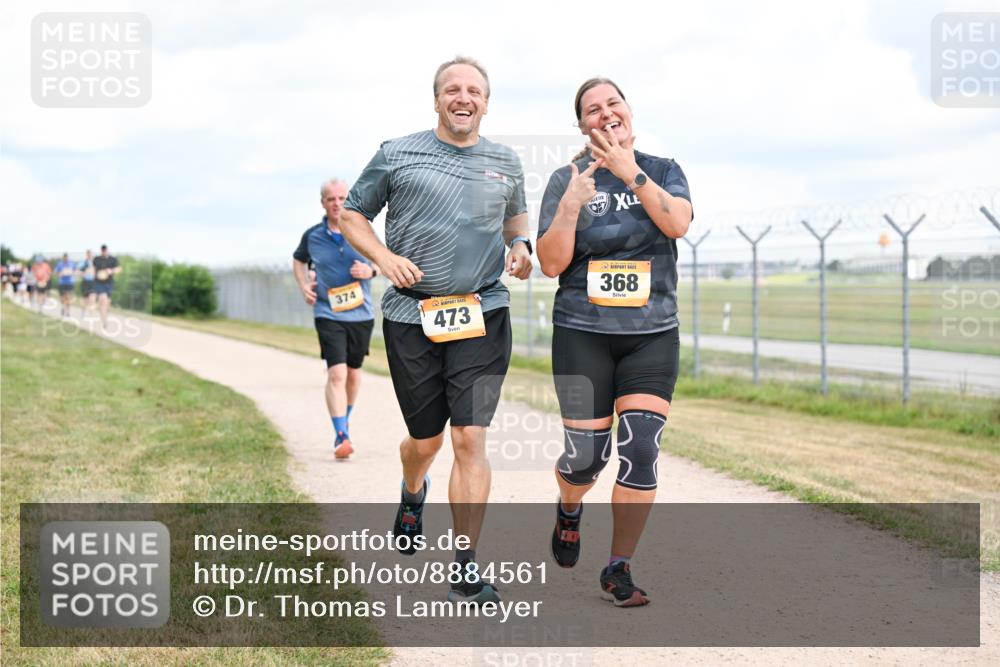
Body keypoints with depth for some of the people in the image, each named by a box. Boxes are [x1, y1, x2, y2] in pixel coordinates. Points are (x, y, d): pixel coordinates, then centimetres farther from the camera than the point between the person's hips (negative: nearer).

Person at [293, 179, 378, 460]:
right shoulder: (312, 236, -1)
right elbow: (298, 260, 20)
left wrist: (371, 271, -11)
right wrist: (304, 286, 4)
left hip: (361, 313, 2)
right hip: (328, 314, -2)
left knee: (353, 371, 16)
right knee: (336, 373, -15)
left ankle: (344, 420, 40)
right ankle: (341, 436, -17)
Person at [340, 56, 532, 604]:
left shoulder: (505, 163, 11)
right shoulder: (397, 154, 3)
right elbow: (352, 215, 10)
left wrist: (520, 244, 6)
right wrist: (385, 258, -7)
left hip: (482, 314, 1)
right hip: (411, 315, -1)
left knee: (470, 439, -9)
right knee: (426, 439, 10)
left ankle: (466, 573, -4)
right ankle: (412, 495, 48)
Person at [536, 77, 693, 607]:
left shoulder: (662, 171, 6)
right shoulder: (567, 180, 1)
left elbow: (677, 223, -14)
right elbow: (551, 264, -5)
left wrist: (631, 172, -18)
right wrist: (570, 206, -20)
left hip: (652, 334, 1)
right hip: (582, 333, -1)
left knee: (640, 452, -10)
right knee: (586, 454, -1)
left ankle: (618, 570, 4)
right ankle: (569, 509, 36)